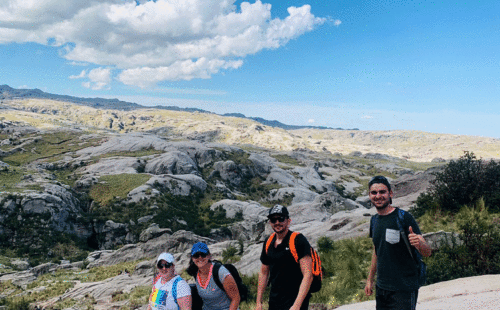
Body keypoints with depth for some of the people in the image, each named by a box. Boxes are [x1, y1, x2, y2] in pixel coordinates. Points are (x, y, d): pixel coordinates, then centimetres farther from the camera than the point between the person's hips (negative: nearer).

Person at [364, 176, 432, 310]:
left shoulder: (404, 217, -12)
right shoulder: (374, 220, 7)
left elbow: (427, 252, -14)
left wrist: (418, 243, -36)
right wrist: (370, 280, 19)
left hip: (404, 289, -6)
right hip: (381, 288, 6)